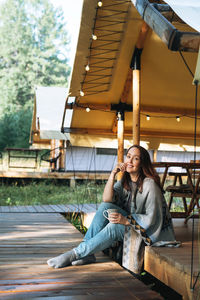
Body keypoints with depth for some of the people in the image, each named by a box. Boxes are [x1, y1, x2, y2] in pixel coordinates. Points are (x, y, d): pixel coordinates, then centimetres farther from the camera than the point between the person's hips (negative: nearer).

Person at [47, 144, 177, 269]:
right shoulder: (124, 181, 4)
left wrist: (126, 220, -32)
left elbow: (152, 219, -19)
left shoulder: (149, 185, -18)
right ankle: (87, 254, -20)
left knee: (114, 227, -31)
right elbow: (107, 199, -12)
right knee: (105, 206, -18)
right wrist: (113, 174, -22)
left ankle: (75, 254, -22)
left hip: (150, 230, -6)